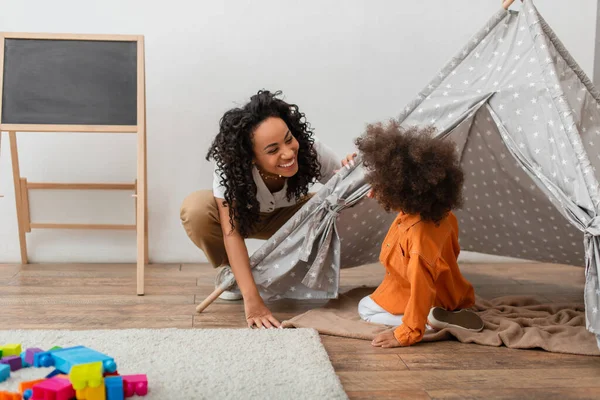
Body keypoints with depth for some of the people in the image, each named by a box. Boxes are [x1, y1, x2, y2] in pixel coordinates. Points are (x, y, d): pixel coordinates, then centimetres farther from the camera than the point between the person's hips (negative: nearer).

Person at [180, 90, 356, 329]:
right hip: (242, 215, -1)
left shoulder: (309, 149, -32)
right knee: (195, 210, -34)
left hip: (290, 216, 2)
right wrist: (252, 301, -48)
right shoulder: (229, 167, -37)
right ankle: (228, 272, -4)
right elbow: (231, 231, -40)